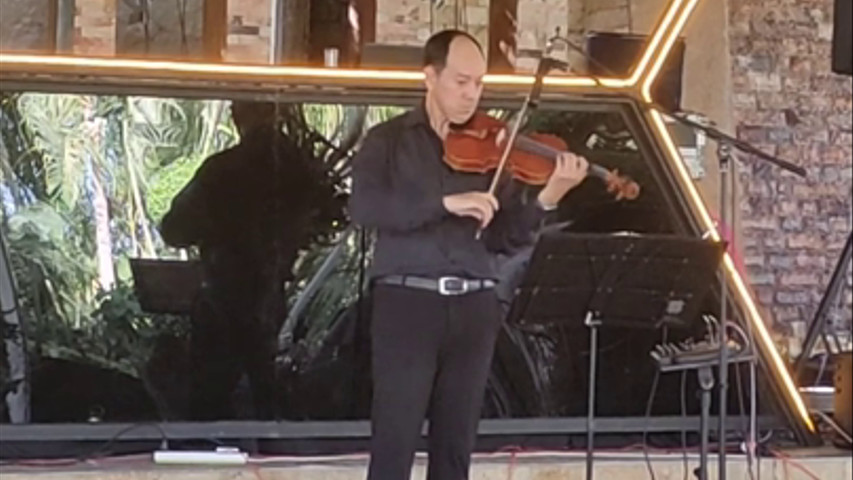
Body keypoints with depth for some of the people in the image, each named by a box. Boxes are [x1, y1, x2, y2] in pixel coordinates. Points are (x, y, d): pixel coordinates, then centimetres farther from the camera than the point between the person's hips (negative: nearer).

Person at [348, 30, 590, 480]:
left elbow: (504, 238, 7)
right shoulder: (388, 140, 5)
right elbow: (363, 207, -13)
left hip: (473, 306, 3)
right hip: (406, 300, -3)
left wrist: (549, 195, -10)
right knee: (394, 441, -6)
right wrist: (446, 202, -21)